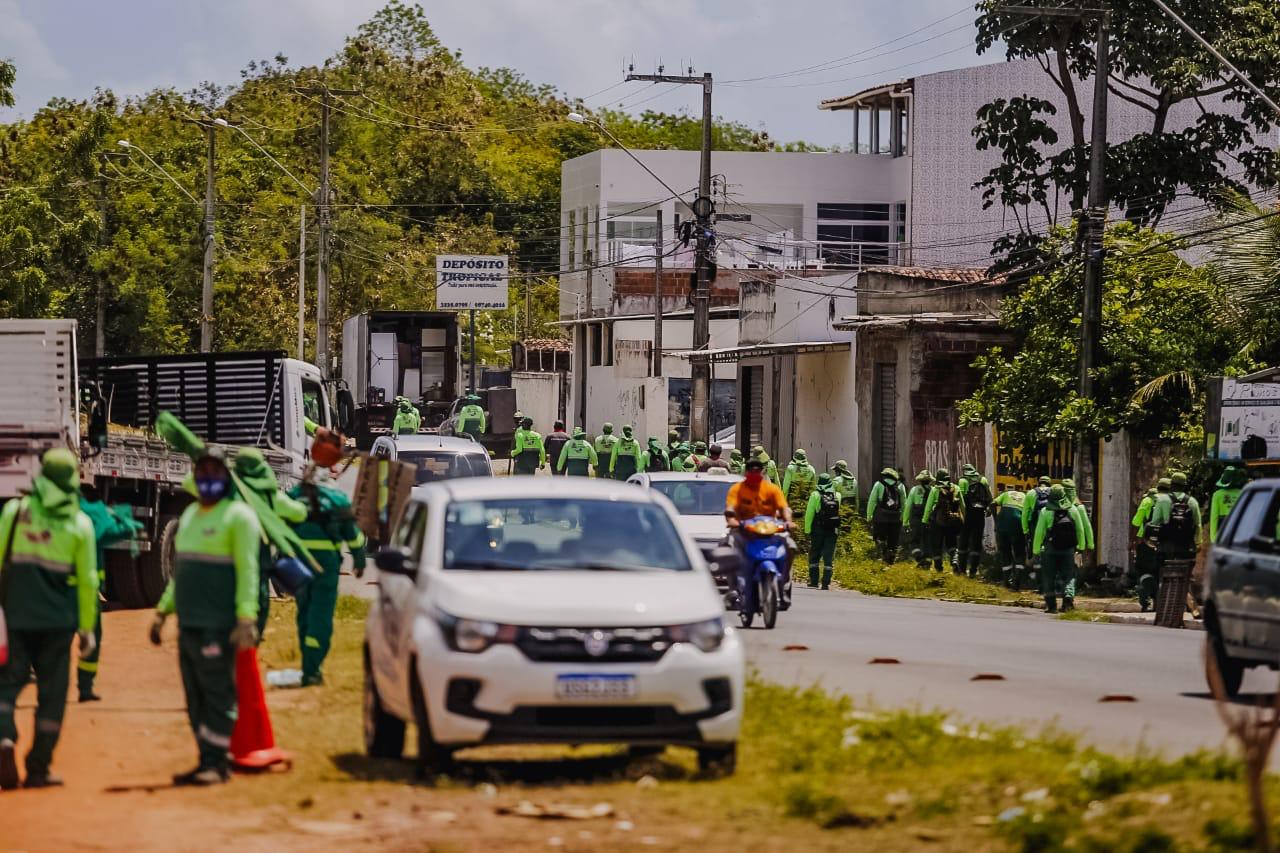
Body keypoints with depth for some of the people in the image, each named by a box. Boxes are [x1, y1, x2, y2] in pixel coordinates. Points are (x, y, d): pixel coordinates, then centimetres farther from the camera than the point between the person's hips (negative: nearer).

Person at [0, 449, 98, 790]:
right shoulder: (80, 524, 0)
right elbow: (87, 580, 1)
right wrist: (87, 627, 9)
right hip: (58, 619, 0)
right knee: (51, 693, 8)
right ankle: (38, 768, 9)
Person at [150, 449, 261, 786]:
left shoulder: (238, 516, -6)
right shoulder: (190, 515, 20)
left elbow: (248, 570, -13)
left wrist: (246, 618, -21)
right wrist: (163, 610, 22)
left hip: (218, 626, -8)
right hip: (189, 623, 8)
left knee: (218, 693, -7)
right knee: (195, 696, 9)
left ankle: (216, 762, -6)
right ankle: (207, 761, 14)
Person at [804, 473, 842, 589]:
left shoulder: (815, 495, -4)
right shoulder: (837, 495, 4)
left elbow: (809, 514, -6)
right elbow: (839, 511, 11)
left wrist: (807, 530, -2)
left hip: (818, 531, -2)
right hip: (833, 531, 2)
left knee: (814, 556, 11)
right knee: (829, 558, 3)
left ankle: (814, 581, 9)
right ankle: (826, 583, -2)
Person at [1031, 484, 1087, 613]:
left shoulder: (1045, 512, -7)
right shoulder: (1073, 511, 0)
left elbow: (1039, 533, -7)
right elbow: (1080, 531, 7)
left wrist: (1036, 550, 2)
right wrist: (1081, 547, 19)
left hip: (1051, 550, -2)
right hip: (1069, 549, 2)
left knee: (1049, 577, 8)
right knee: (1068, 576, 9)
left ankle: (1051, 604, 4)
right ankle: (1068, 597, -10)